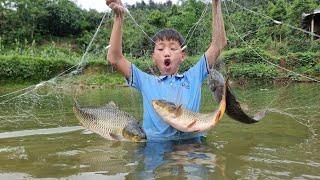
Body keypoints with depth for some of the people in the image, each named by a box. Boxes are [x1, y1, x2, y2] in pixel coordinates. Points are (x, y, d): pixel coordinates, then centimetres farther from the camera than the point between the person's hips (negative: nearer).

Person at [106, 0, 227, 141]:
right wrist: (119, 17, -4)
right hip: (155, 144, 0)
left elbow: (219, 44, 9)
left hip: (192, 144, 1)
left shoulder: (194, 77, 11)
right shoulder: (146, 82, 9)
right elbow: (114, 58, 2)